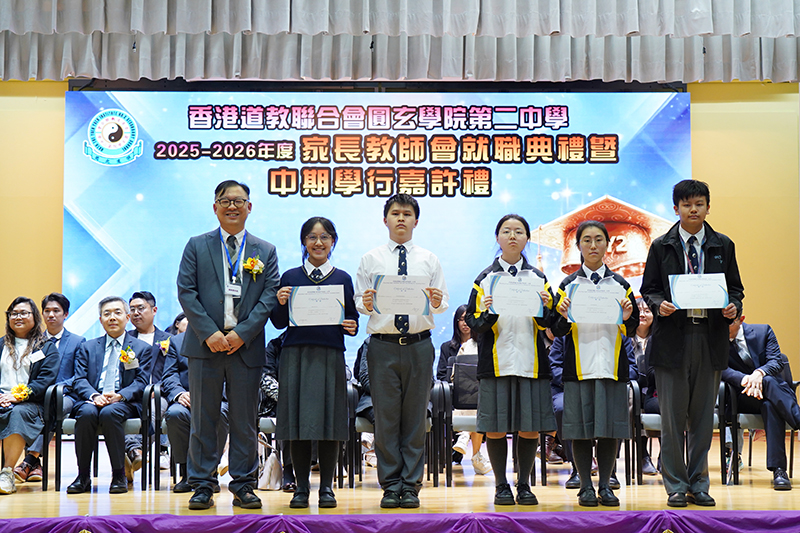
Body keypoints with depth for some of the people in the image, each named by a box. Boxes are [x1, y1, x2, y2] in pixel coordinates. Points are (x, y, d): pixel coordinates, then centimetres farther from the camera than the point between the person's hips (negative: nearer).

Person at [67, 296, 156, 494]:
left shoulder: (143, 349, 15)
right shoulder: (88, 348, 21)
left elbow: (141, 382, 2)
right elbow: (79, 380, 8)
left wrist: (120, 396, -18)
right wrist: (94, 396, -14)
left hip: (124, 402, -2)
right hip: (92, 400, 2)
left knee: (110, 413, -36)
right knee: (87, 413, -33)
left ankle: (119, 476, -25)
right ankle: (83, 476, -23)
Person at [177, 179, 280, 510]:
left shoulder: (266, 252, 11)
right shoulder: (197, 246, 8)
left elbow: (270, 296, 2)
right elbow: (186, 291, 0)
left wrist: (242, 333, -10)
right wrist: (209, 333, -11)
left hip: (246, 345, 1)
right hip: (205, 345, -1)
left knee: (245, 421, 5)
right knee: (203, 420, 3)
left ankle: (243, 485, 13)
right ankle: (202, 486, 10)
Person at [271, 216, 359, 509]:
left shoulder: (343, 278, 10)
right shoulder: (290, 277, 9)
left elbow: (352, 318, 13)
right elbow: (279, 323, 8)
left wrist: (351, 327, -9)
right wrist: (281, 304, -11)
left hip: (330, 356, 0)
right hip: (296, 354, 0)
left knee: (330, 420, -1)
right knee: (298, 420, 0)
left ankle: (327, 487, 9)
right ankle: (301, 487, 9)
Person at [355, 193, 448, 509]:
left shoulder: (429, 260, 12)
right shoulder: (370, 260, 10)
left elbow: (444, 303, 8)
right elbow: (358, 302, 7)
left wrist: (437, 302, -14)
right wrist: (366, 304, -15)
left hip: (419, 344, 1)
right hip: (383, 344, -1)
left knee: (415, 417, 3)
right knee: (386, 417, 0)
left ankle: (411, 485, 10)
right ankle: (391, 485, 9)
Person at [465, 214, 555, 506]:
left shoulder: (538, 278, 12)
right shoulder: (484, 278, 8)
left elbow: (548, 323, 7)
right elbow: (473, 325, 2)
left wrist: (544, 307, -14)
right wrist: (487, 314, -18)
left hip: (530, 362, 1)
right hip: (496, 361, -1)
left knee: (530, 428, 2)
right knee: (496, 428, 0)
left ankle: (524, 485, 15)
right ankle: (501, 485, 13)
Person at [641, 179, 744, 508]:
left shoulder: (722, 246, 11)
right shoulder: (661, 246, 6)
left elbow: (735, 287, 13)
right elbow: (648, 289, 7)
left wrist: (733, 306, -9)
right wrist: (659, 305, -15)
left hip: (710, 337, 2)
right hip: (673, 337, -1)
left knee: (703, 416, 7)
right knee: (673, 416, 1)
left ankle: (699, 485, 17)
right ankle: (676, 486, 11)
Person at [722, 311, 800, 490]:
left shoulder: (763, 331, 5)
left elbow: (777, 361, -7)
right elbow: (722, 369, -15)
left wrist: (760, 373, -30)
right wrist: (745, 379, -35)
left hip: (776, 392, 2)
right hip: (744, 399, -2)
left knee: (769, 405, -37)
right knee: (768, 382, -36)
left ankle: (778, 469, -43)